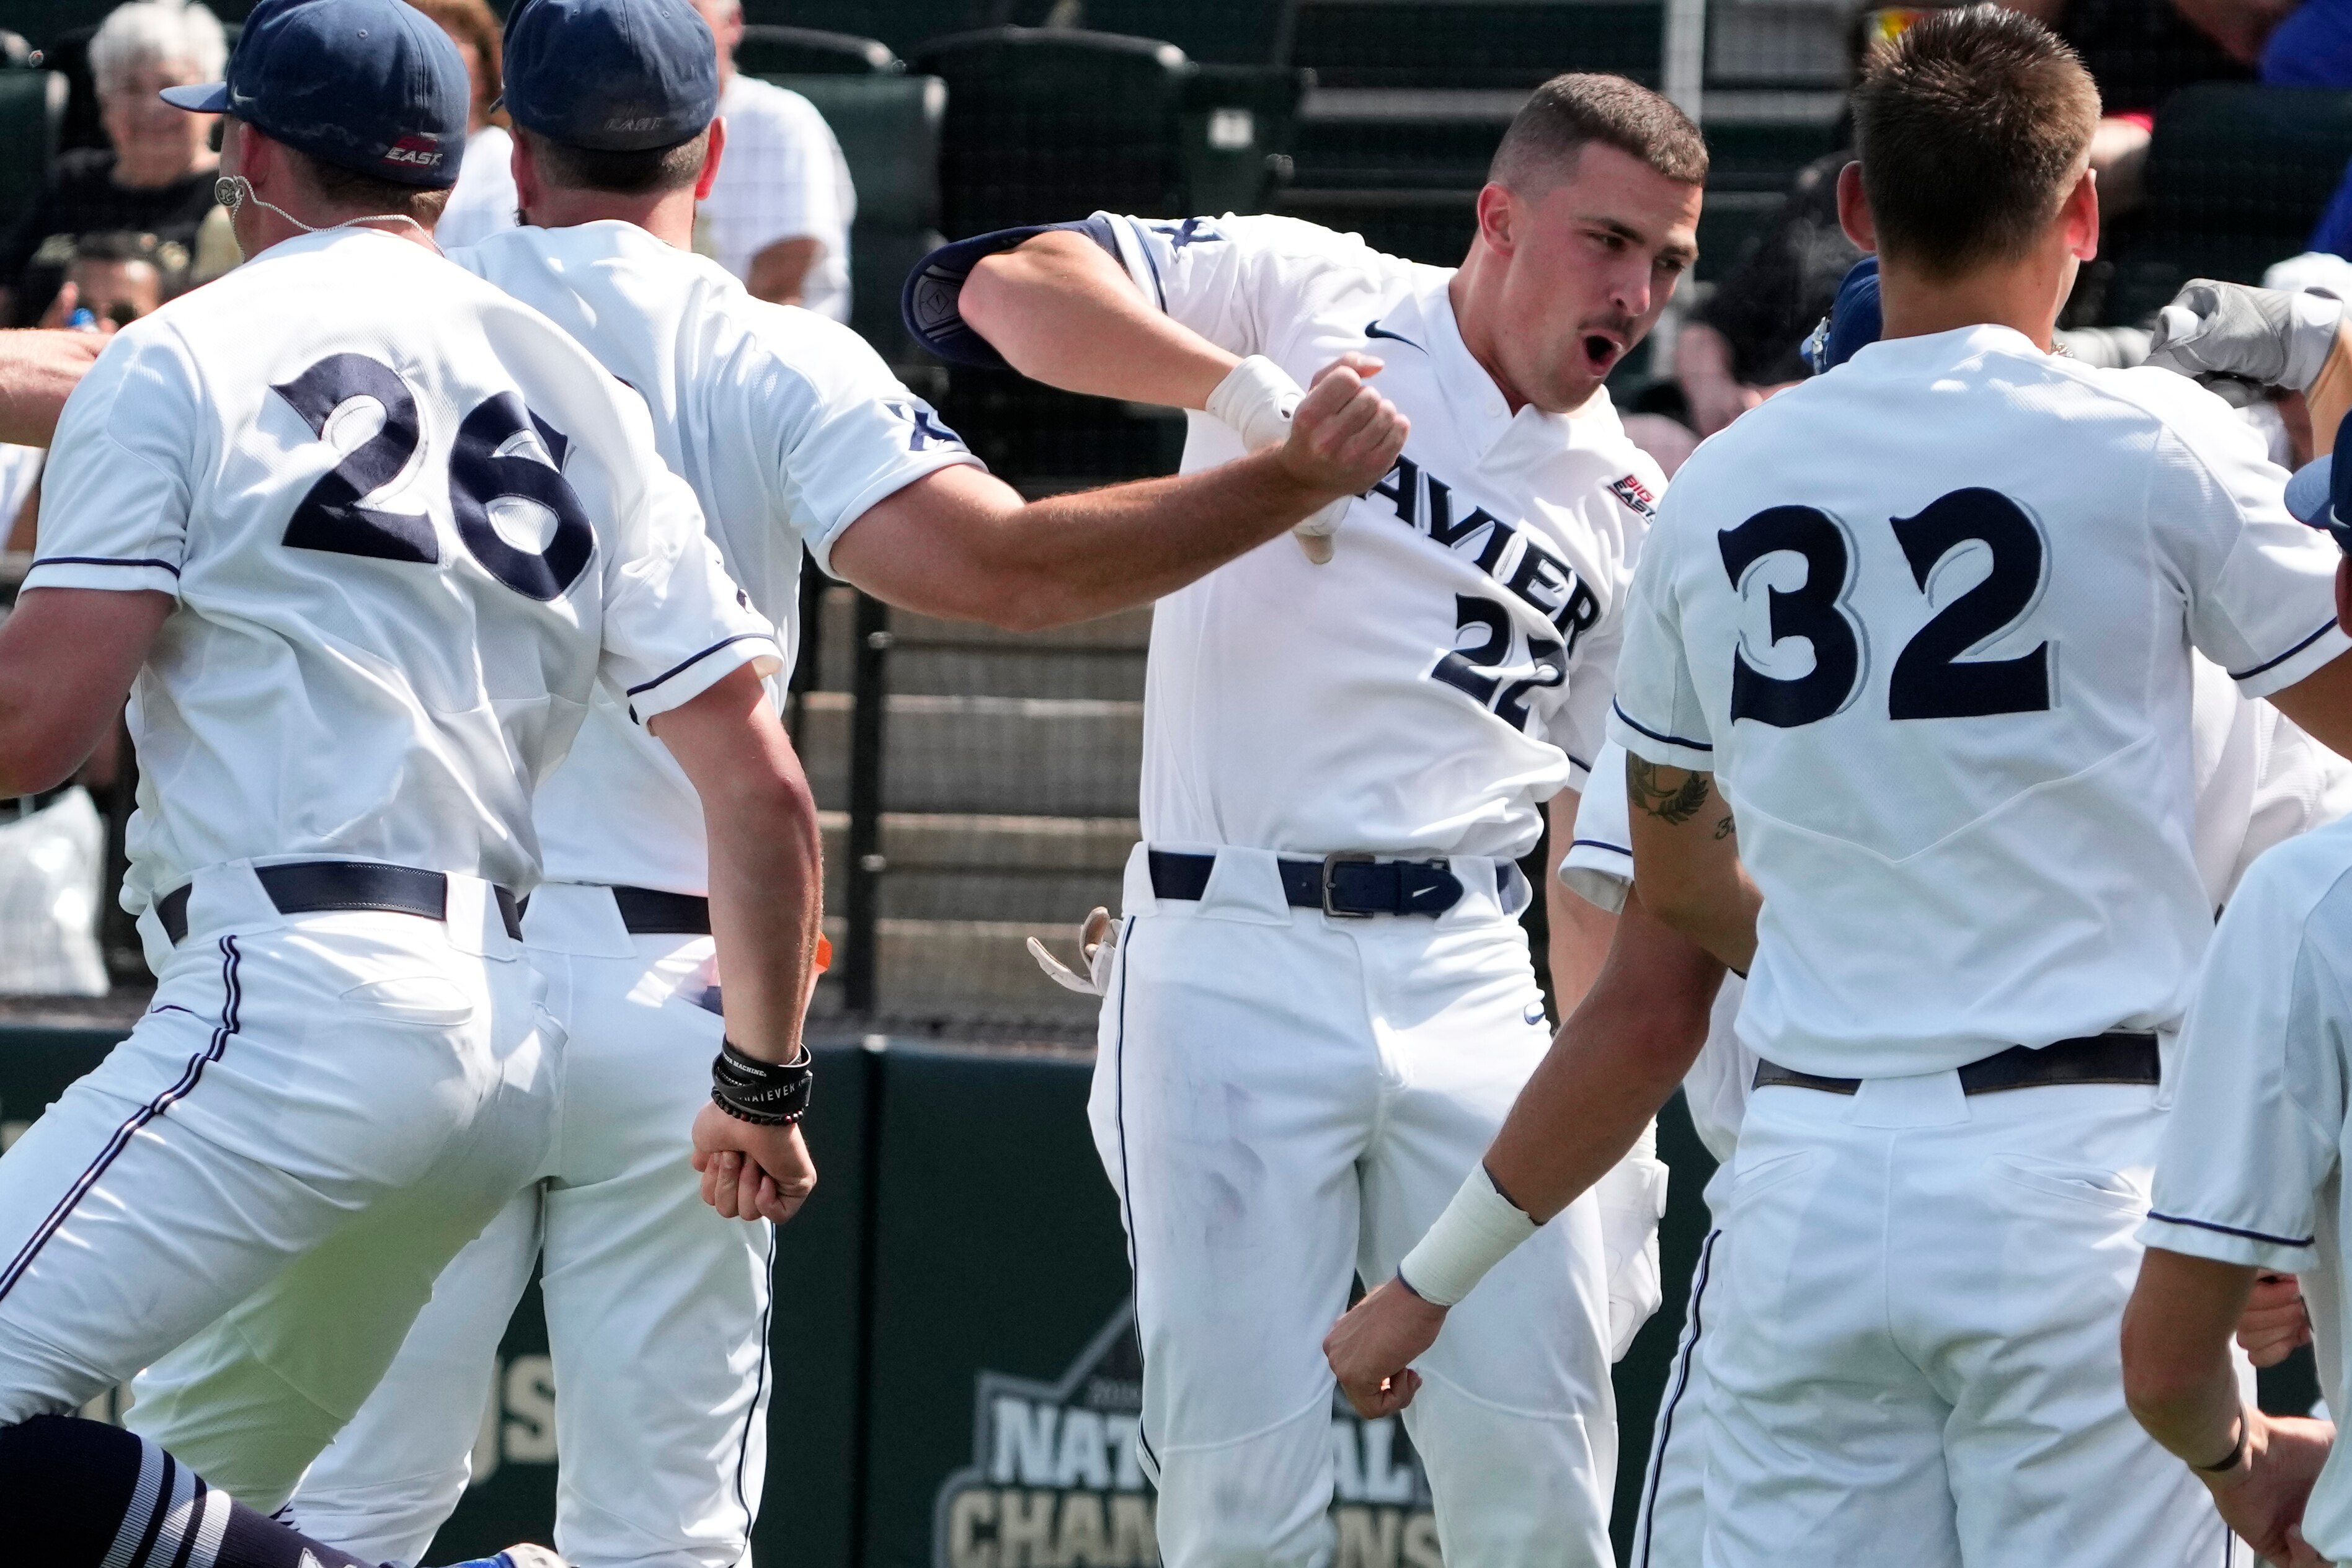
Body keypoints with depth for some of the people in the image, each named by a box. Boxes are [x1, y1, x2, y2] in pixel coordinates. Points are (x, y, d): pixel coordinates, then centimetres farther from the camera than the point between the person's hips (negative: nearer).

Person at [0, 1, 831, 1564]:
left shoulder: (185, 356, 1)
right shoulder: (577, 397, 17)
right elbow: (763, 787, 14)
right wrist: (766, 1083, 24)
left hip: (289, 1006, -8)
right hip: (511, 1040, 8)